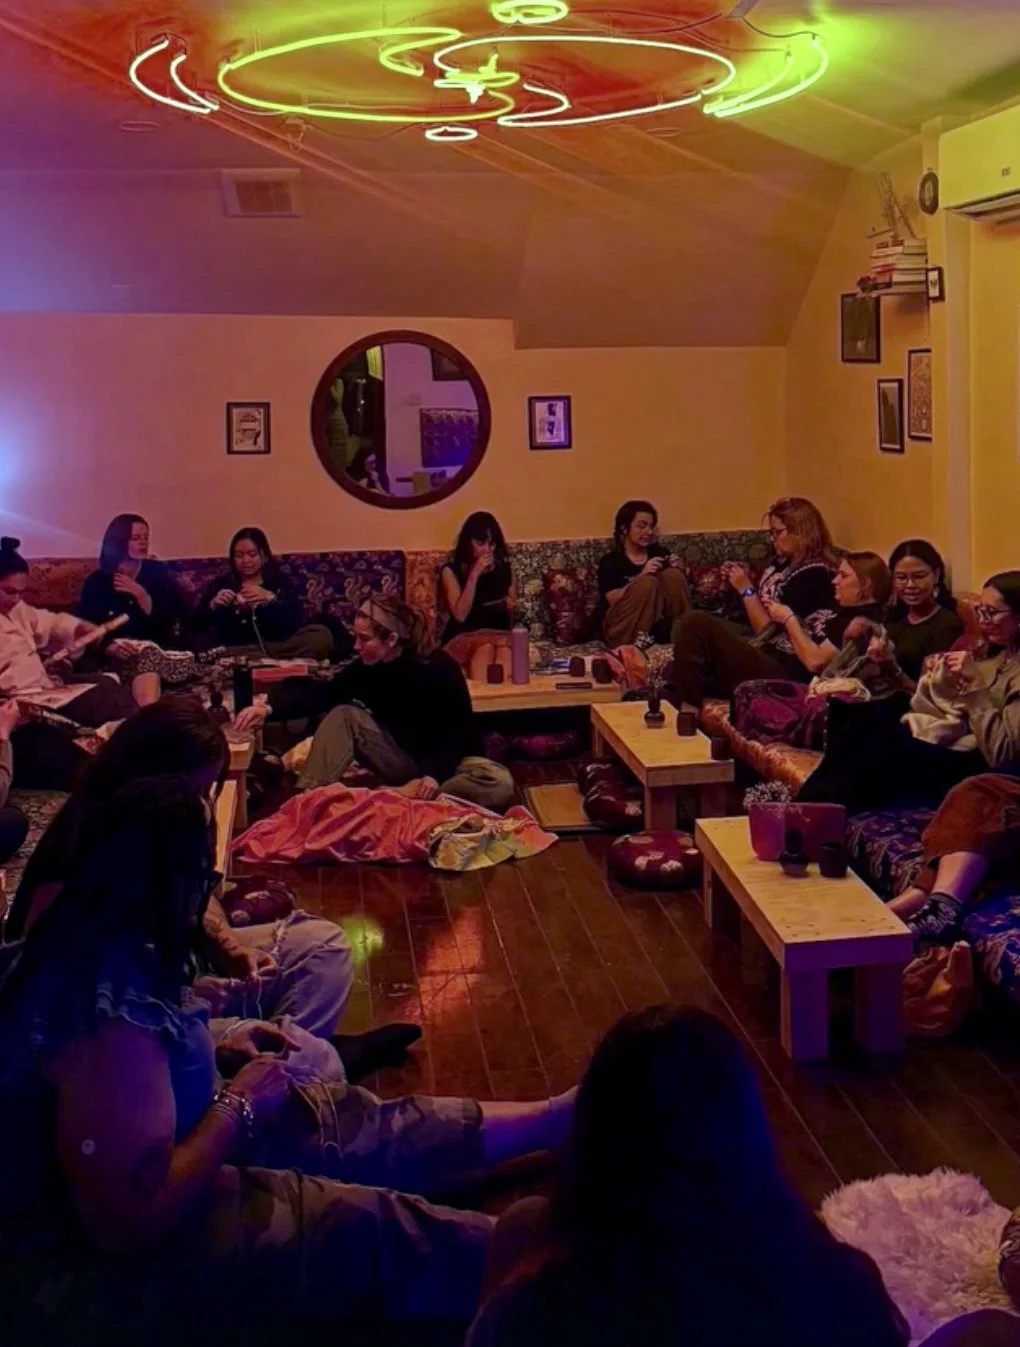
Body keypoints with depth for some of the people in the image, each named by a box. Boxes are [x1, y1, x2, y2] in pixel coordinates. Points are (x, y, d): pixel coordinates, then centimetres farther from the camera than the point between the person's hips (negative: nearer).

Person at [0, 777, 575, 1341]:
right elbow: (132, 1223, -31)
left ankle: (557, 1120, 24)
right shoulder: (109, 1021, -33)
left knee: (347, 1121, 11)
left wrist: (217, 1059, 4)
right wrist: (239, 1105, -19)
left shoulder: (86, 949, -3)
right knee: (368, 1231, -9)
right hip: (85, 1265, -10)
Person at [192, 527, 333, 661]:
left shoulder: (281, 582, 16)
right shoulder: (220, 584, 18)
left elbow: (297, 620, -1)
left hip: (277, 646, 0)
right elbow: (197, 625, 8)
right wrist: (212, 605, -10)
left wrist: (270, 598, -15)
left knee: (322, 635, -26)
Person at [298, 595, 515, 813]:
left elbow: (461, 730, -18)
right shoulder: (364, 667, -6)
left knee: (499, 783, -36)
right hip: (402, 758, 4)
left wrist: (437, 773, -28)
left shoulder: (438, 667, -20)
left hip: (447, 758, -4)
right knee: (344, 715, -17)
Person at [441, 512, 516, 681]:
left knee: (505, 648, -35)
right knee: (485, 649, -37)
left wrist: (510, 608, -6)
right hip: (464, 638, -2)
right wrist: (475, 574, -13)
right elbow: (460, 615, -10)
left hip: (499, 635, 2)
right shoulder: (452, 571, 3)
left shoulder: (505, 569, 13)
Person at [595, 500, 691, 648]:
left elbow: (674, 586, 12)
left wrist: (675, 570, -9)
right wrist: (641, 575, -30)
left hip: (658, 621, 4)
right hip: (621, 627, -4)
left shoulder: (659, 553, 8)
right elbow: (613, 599, -19)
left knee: (672, 575, -17)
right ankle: (639, 642, -31)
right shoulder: (611, 561, -6)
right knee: (648, 582, -29)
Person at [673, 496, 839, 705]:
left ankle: (690, 707, -2)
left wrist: (746, 589, -8)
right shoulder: (789, 563, 13)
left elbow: (767, 630, -16)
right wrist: (745, 580, 9)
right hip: (765, 648, 10)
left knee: (696, 625, -17)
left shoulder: (812, 576, -16)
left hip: (782, 667, -10)